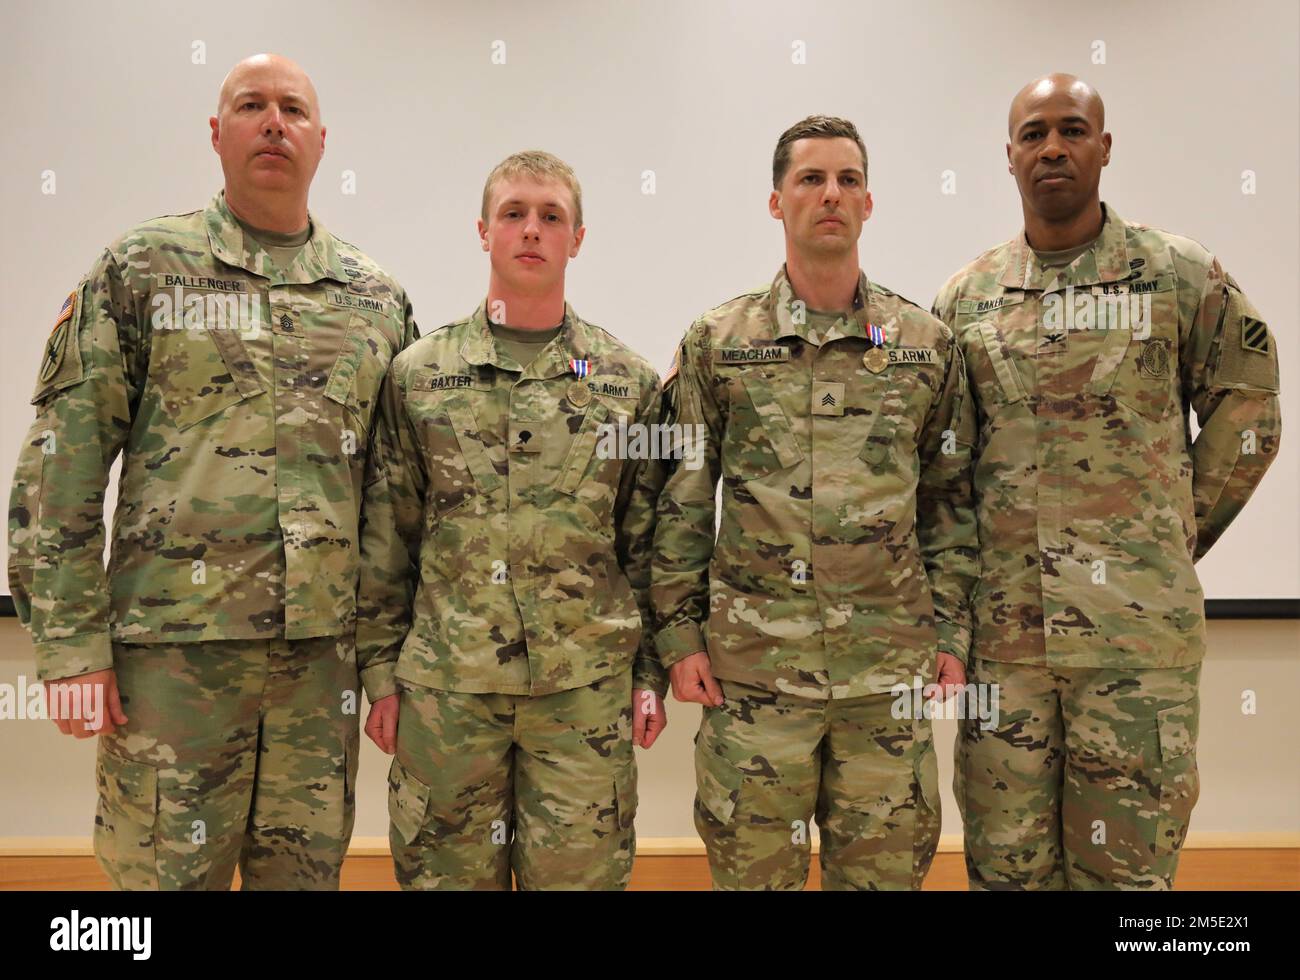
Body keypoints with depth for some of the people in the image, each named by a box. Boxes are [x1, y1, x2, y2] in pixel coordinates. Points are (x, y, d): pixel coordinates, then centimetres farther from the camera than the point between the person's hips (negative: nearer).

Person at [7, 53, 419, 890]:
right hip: (172, 644, -2)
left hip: (325, 650, 3)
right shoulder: (140, 270, 2)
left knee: (307, 867, 13)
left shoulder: (377, 298, 9)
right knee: (164, 867, 7)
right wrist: (71, 643, -7)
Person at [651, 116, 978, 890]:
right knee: (753, 863, 11)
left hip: (890, 663, 2)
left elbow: (950, 499, 9)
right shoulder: (718, 341, 2)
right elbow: (682, 498, 2)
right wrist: (679, 631, -1)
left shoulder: (928, 344, 5)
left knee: (885, 865, 13)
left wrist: (951, 630, 5)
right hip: (752, 658, -1)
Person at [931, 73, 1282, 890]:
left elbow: (1247, 413, 7)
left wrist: (1182, 533, 4)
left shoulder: (1183, 276, 1)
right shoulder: (967, 295, 7)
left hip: (1141, 626, -1)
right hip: (999, 623, 2)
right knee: (1006, 858, 13)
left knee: (1127, 858, 10)